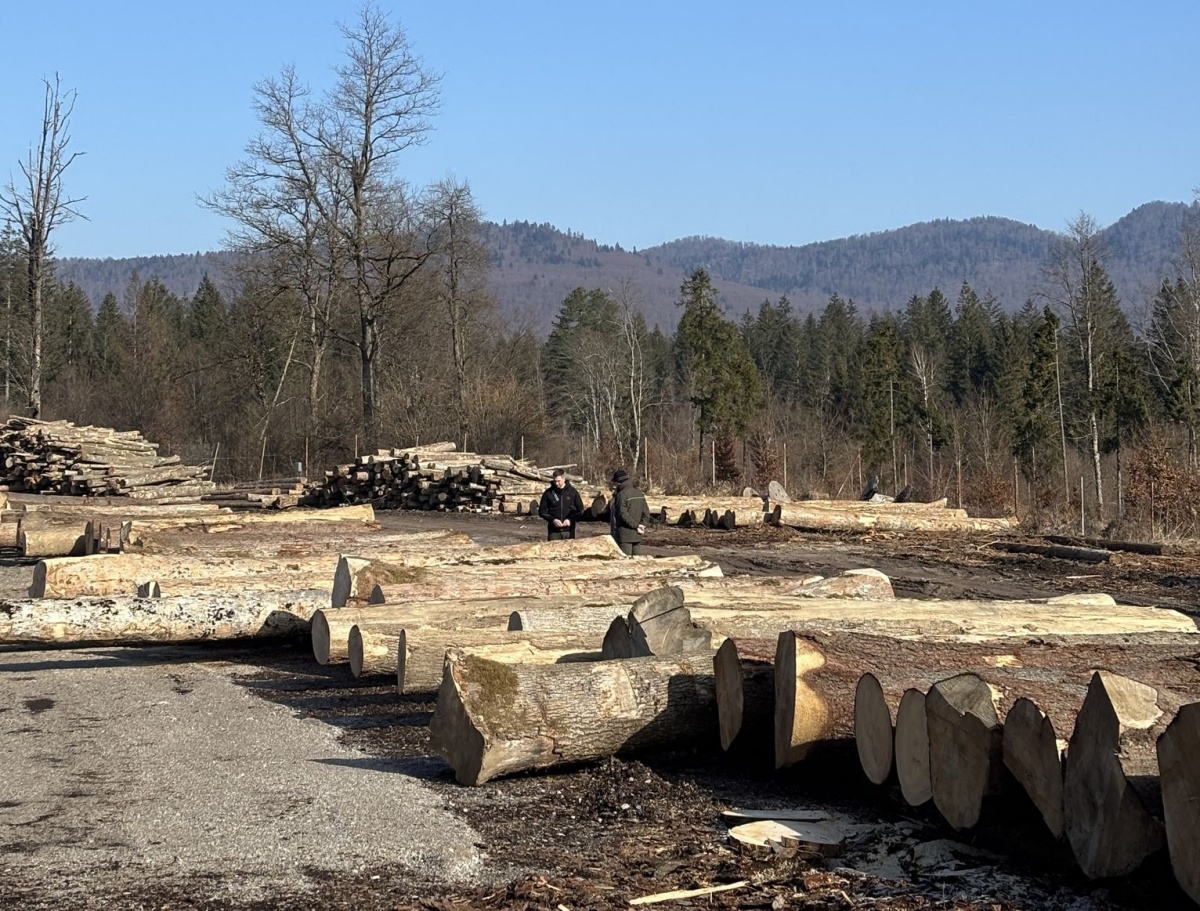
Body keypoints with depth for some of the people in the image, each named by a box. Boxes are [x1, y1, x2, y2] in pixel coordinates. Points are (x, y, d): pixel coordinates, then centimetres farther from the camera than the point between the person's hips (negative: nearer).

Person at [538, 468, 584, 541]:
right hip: (554, 531, -1)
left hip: (568, 530, 1)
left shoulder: (572, 492, 2)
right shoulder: (548, 493, 1)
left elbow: (580, 509, 6)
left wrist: (570, 520, -10)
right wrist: (553, 520, -12)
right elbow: (542, 511, 3)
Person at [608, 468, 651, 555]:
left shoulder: (621, 495, -12)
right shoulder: (639, 494, 12)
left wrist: (636, 525, -13)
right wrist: (643, 525, 0)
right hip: (637, 535, 7)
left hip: (625, 535, -7)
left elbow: (623, 514, -18)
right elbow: (646, 513, 9)